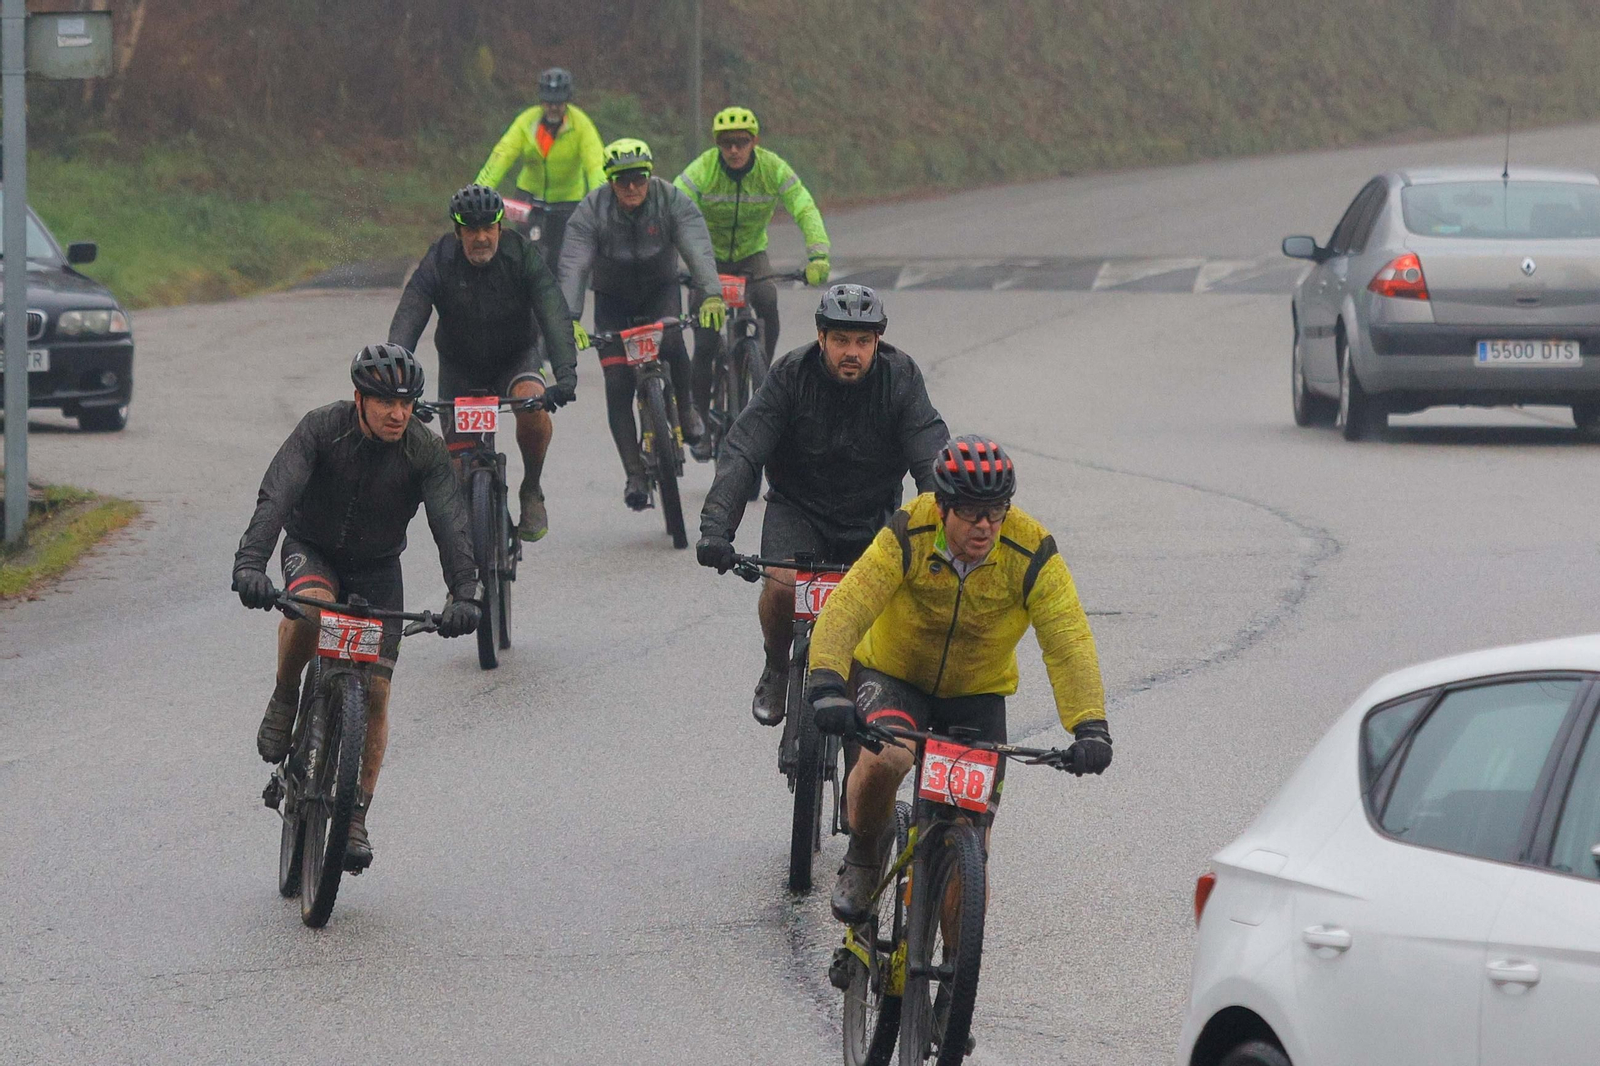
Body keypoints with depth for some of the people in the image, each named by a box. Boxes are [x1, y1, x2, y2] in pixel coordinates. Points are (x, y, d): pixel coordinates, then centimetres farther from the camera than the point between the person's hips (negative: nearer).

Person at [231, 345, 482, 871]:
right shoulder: (322, 429, -24)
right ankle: (284, 701, -11)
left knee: (375, 692, -6)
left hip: (377, 569, 2)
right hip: (313, 551, -2)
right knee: (311, 604, -38)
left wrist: (463, 594, -44)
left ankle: (355, 818, 5)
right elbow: (275, 496, -34)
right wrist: (250, 564, -50)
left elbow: (451, 523, -28)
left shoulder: (426, 451, -19)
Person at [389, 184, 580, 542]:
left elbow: (554, 315, -31)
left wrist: (565, 373, -47)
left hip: (516, 356, -1)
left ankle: (531, 492, -9)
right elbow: (405, 325, -29)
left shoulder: (523, 255, -22)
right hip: (459, 364, 1)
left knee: (532, 403, -32)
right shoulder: (438, 264, -21)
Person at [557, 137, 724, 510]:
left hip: (660, 290, 0)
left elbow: (699, 250, -33)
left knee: (670, 342, -31)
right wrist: (570, 319, -46)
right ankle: (635, 475, -5)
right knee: (618, 387, -11)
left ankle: (686, 409, -2)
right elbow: (573, 267, -31)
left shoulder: (673, 202, -21)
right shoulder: (591, 211, -22)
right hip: (613, 300, 0)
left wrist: (712, 295, -51)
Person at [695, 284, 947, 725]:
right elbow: (741, 453, -23)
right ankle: (776, 669, 5)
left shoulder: (900, 378, -15)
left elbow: (932, 463, -21)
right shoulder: (791, 375, -17)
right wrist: (716, 526, -37)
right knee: (782, 586, -26)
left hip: (871, 516, 1)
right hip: (798, 508, -1)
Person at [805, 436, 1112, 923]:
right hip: (894, 675, -2)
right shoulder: (908, 536, -26)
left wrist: (1089, 727, -41)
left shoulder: (1031, 554, -23)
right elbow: (847, 607, -35)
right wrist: (827, 684, -52)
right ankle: (863, 855, -3)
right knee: (884, 758, -33)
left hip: (977, 694, 2)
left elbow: (1067, 641, -28)